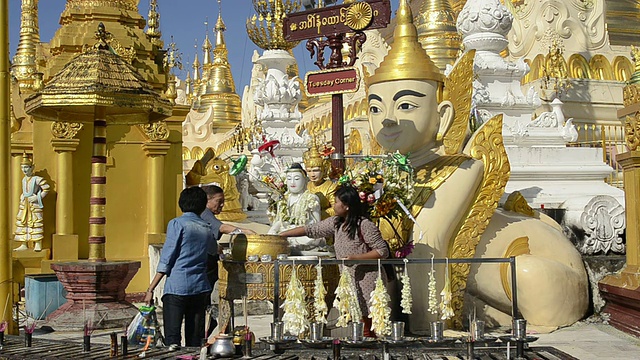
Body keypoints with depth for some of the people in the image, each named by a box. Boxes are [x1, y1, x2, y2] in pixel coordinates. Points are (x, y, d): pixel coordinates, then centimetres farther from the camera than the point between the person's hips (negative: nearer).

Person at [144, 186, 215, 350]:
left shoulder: (177, 223, -3)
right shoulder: (207, 228, 12)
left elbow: (166, 261, -7)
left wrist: (150, 289, -4)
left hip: (177, 288, -4)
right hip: (200, 289, 5)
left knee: (172, 339, -7)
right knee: (195, 343, 7)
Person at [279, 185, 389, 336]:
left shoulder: (365, 225, -14)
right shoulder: (335, 223, 7)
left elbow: (383, 251, -14)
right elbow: (311, 230, 12)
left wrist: (355, 258, -22)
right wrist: (281, 234, 9)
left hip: (368, 280, -7)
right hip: (349, 280, 7)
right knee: (361, 319, 8)